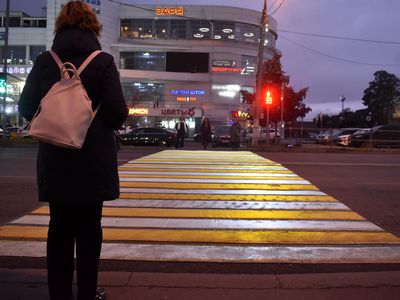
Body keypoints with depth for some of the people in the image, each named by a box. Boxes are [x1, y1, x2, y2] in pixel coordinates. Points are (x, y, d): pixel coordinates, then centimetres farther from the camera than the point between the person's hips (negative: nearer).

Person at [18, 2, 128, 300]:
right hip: (93, 161, -2)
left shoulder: (44, 61, 0)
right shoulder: (102, 62, -9)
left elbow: (26, 108, 5)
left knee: (59, 226, 14)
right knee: (89, 226, 10)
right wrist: (110, 123, 9)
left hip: (54, 161, 3)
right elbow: (118, 113, -14)